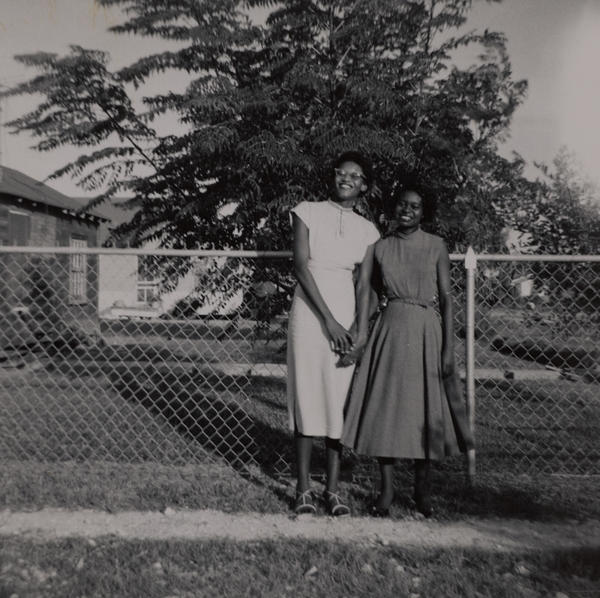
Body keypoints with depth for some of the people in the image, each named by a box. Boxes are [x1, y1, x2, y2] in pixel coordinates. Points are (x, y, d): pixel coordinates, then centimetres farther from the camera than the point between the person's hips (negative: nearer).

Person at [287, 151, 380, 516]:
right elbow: (301, 265, -6)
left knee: (340, 400, 3)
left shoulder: (368, 230, 12)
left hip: (346, 316, 2)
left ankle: (333, 488, 13)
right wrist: (328, 319, -14)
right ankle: (304, 488, 9)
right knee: (307, 396, -1)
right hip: (309, 312, -2)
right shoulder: (308, 212, 4)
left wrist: (356, 326, -9)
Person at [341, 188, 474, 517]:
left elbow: (446, 298, 0)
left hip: (426, 331, -1)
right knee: (383, 406, 2)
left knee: (424, 407, 5)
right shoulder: (380, 246, 5)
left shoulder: (435, 246, 1)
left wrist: (449, 348, -6)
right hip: (389, 329, 1)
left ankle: (421, 486, 23)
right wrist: (362, 331, -10)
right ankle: (387, 487, 16)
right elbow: (365, 288, 3)